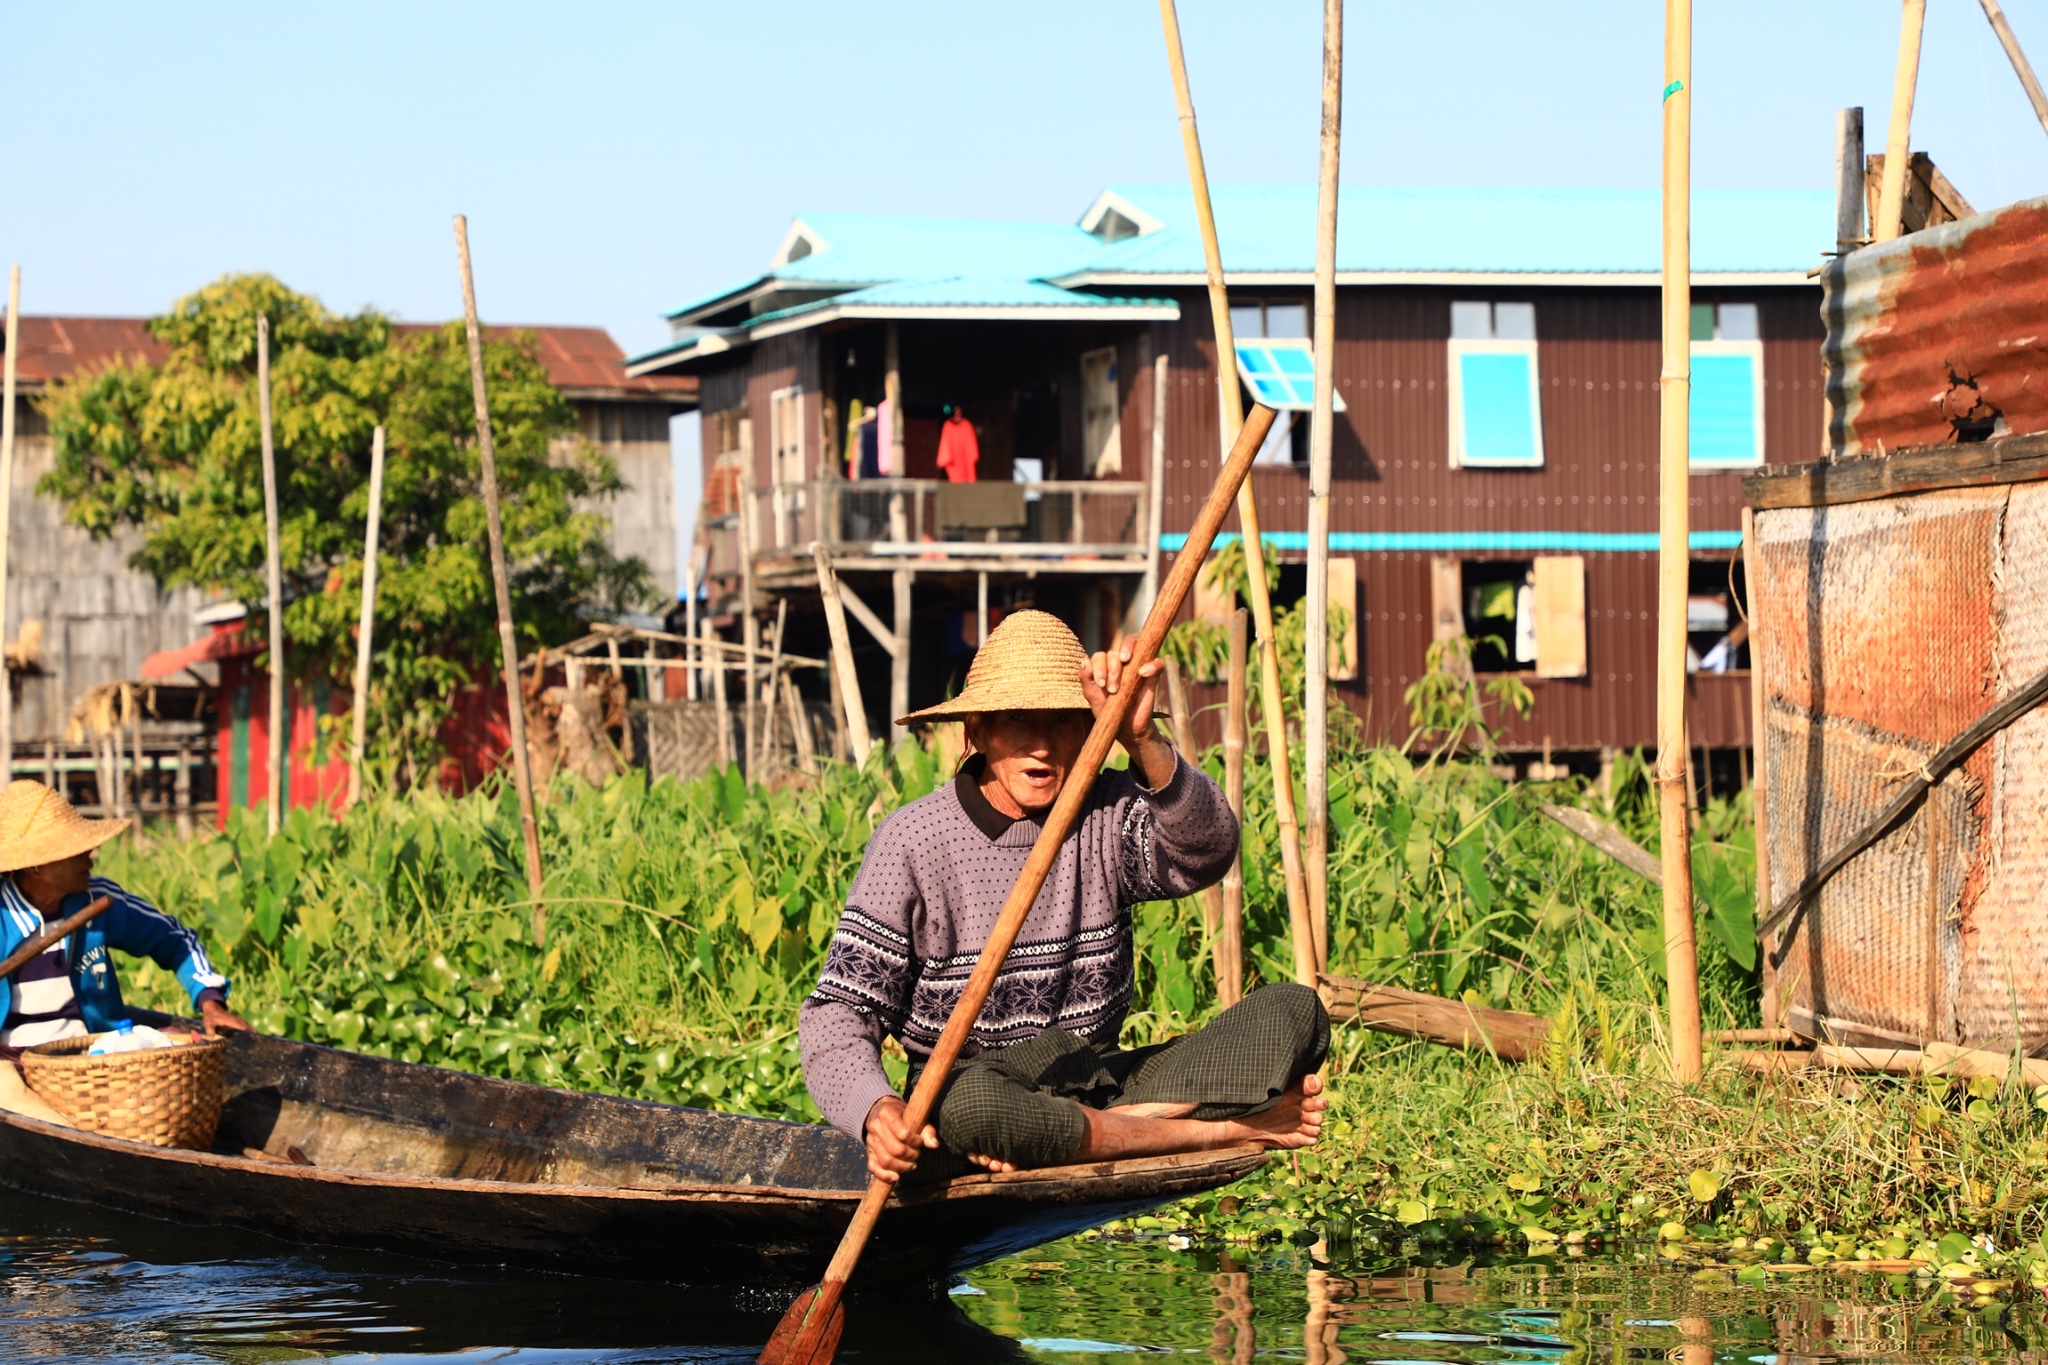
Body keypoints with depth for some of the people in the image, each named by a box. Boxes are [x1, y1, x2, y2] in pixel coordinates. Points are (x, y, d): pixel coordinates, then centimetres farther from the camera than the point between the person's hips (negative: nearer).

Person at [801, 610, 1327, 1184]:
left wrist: (1142, 743, -40)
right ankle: (1230, 1127, -26)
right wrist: (876, 1110, -31)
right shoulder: (913, 842, -6)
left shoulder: (1108, 814, 1)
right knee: (967, 1104, -41)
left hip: (1098, 1081, 3)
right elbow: (839, 1014, -9)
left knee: (1293, 1012, -12)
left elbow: (1205, 852, -22)